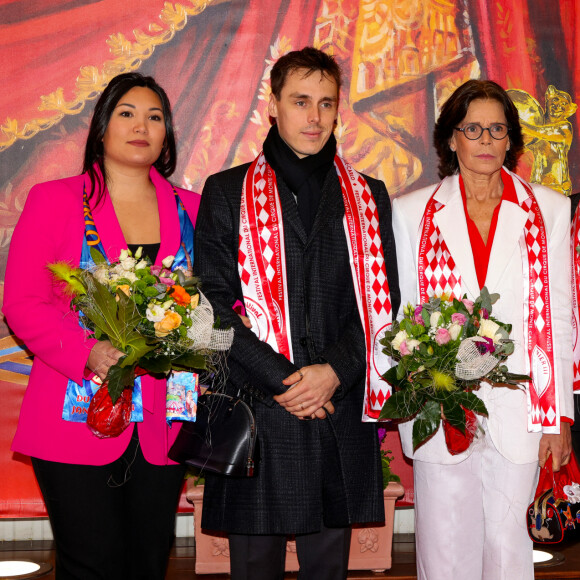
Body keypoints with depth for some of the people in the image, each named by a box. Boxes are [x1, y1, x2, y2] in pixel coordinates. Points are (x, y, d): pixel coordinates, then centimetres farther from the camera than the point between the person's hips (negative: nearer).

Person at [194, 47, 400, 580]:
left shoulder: (369, 197, 12)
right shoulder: (227, 193, 5)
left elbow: (382, 302, 7)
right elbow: (214, 304, -3)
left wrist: (335, 371, -9)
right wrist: (281, 379, -12)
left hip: (341, 414, 2)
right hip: (254, 411, -2)